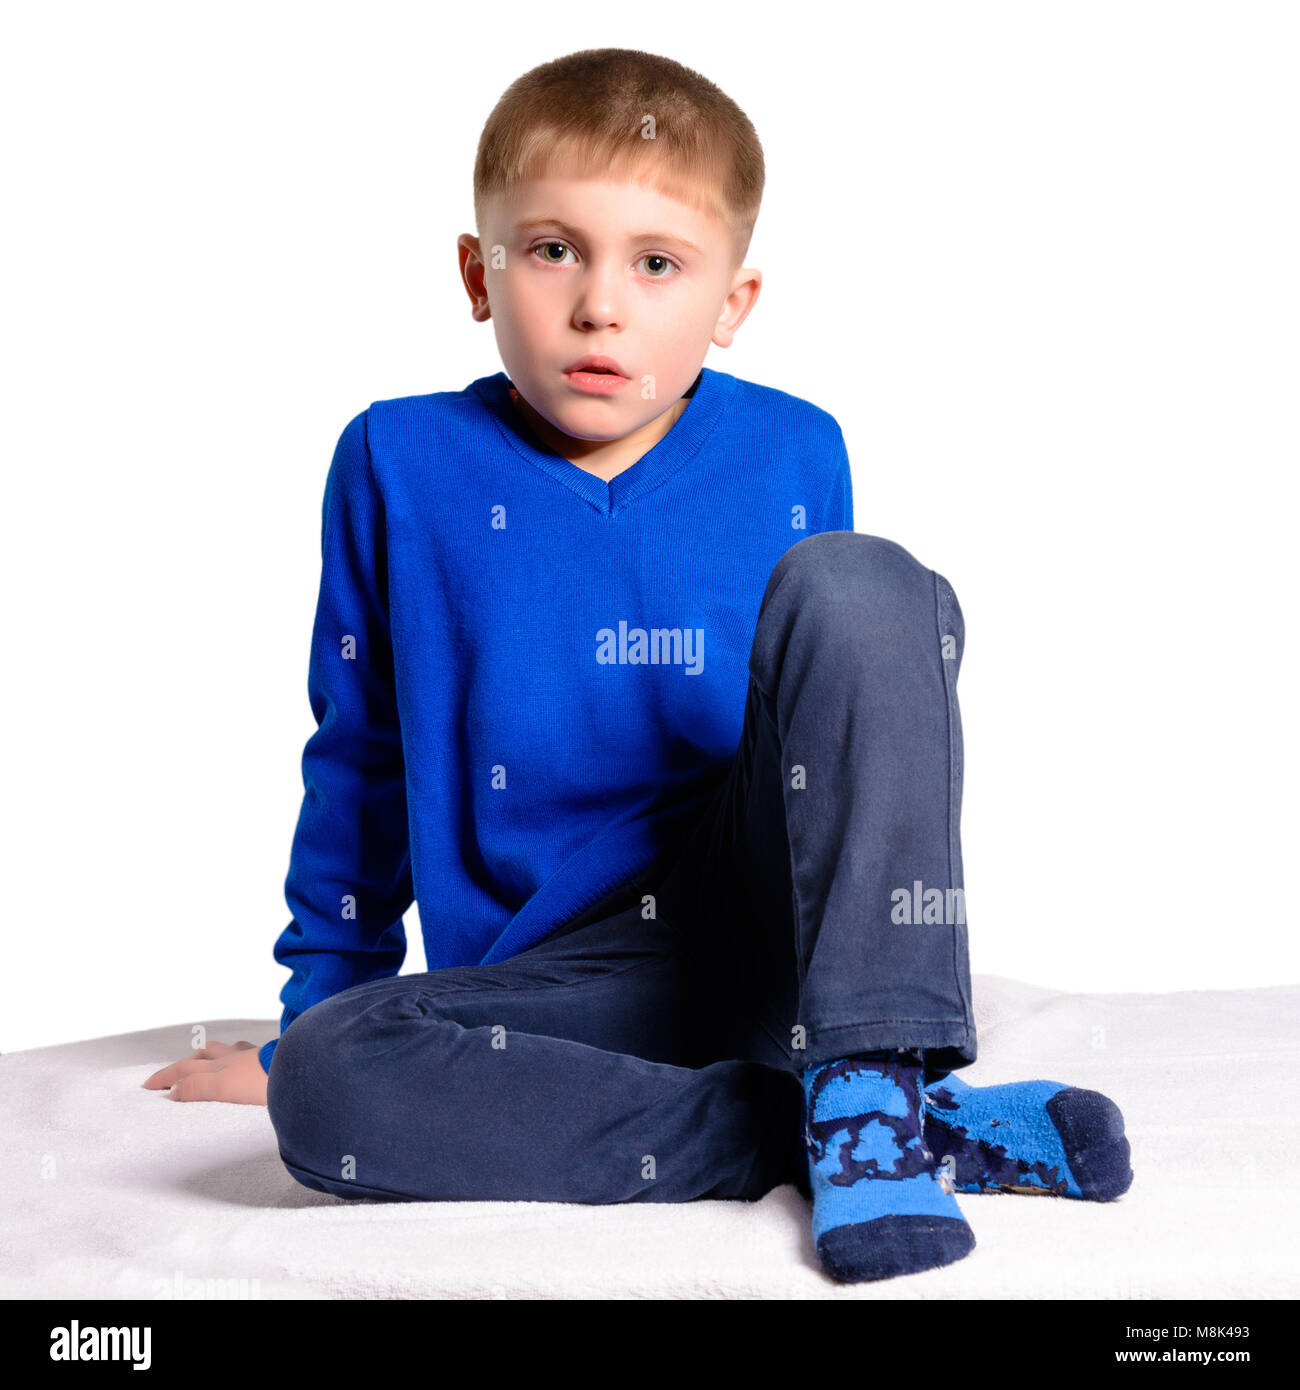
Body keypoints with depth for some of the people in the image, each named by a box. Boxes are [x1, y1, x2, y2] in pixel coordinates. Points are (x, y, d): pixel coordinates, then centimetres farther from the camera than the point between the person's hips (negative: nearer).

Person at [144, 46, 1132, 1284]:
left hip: (772, 911, 0)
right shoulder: (401, 465, 0)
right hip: (557, 981, 0)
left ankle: (868, 1087, -28)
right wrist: (316, 1011, 17)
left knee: (858, 582, -21)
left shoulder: (793, 456, 3)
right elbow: (358, 760, 10)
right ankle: (875, 1132, -27)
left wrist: (904, 957, 23)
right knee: (325, 1086, -31)